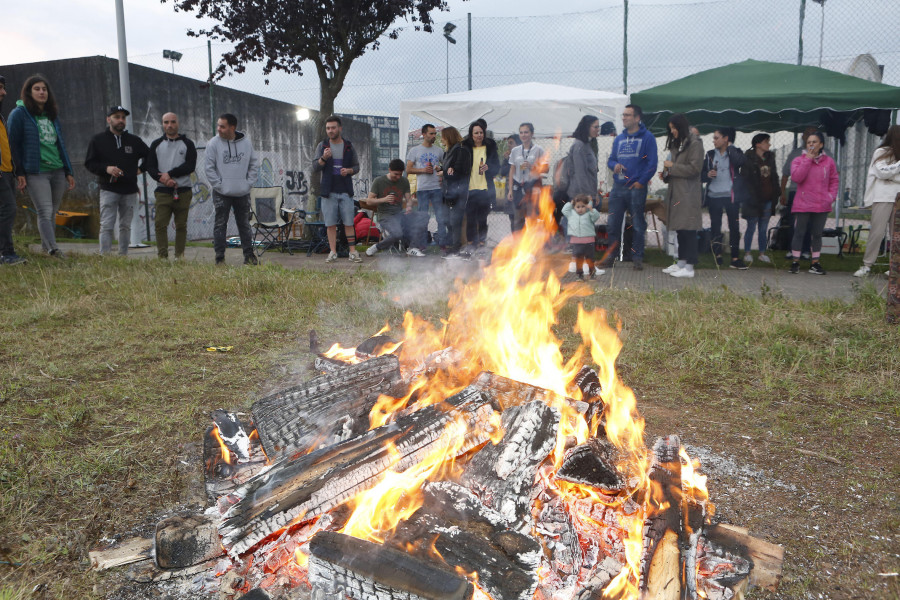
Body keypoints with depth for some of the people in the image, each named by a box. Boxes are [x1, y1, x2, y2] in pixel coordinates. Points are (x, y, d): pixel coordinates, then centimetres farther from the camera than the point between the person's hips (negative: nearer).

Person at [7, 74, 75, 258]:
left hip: (57, 171, 6)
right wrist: (19, 173, -10)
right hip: (35, 172, -6)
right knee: (45, 212, -15)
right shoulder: (19, 114, 0)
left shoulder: (52, 115, 18)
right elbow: (13, 144, -3)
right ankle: (53, 249, -24)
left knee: (52, 213, 8)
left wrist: (68, 172, 17)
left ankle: (46, 247, 16)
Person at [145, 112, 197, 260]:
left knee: (181, 225, 4)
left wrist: (169, 174, -12)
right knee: (160, 224, -9)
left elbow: (190, 166, -5)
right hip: (163, 191, 1)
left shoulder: (187, 144, 7)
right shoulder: (156, 144, 12)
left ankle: (180, 257, 11)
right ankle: (162, 257, -8)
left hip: (183, 191, -1)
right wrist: (163, 179, -13)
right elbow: (150, 167, 6)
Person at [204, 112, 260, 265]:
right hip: (221, 194, -2)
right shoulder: (213, 143, -5)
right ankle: (220, 257, 8)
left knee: (244, 225, 10)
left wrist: (249, 182, 1)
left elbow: (254, 164, 10)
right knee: (220, 225, 1)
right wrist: (218, 185, -9)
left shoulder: (246, 142, 2)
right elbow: (209, 168, -4)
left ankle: (249, 255, 17)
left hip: (243, 193, 2)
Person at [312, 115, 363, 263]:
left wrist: (349, 170, -10)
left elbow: (357, 166, 11)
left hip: (346, 190, 0)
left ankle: (353, 251, 3)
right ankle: (333, 252, 6)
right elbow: (315, 167, 0)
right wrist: (323, 158, -19)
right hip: (328, 191, 0)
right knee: (330, 224, 0)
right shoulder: (322, 146, 6)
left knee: (349, 223, -1)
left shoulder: (349, 146, 7)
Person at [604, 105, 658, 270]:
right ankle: (610, 255, 16)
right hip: (618, 188, 5)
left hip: (636, 188, -5)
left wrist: (641, 181, -14)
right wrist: (614, 165, -5)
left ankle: (637, 258, 11)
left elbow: (652, 163, -7)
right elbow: (611, 159, 18)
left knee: (638, 225, 3)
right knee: (612, 224, 6)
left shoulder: (647, 137, -2)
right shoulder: (619, 138, 15)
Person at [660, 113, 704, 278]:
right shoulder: (677, 143, 19)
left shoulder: (695, 143, -8)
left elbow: (694, 168, -15)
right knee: (680, 228, 11)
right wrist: (666, 174, 7)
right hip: (676, 192, 9)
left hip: (688, 193, -9)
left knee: (688, 229, -8)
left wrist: (672, 166, -11)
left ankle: (689, 268, -6)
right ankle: (681, 263, 18)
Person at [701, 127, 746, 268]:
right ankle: (717, 256, 16)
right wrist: (708, 175, -10)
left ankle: (735, 258, 4)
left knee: (734, 226, 0)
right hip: (714, 196, 3)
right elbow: (701, 174, 12)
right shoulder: (710, 154, 10)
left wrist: (730, 146, -9)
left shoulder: (734, 152, 3)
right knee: (715, 226, 6)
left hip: (731, 196, -3)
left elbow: (741, 161, -20)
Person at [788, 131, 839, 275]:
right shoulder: (799, 160, 0)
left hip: (822, 205, 2)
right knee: (799, 233, 1)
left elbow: (834, 180, 13)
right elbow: (796, 177, -17)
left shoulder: (829, 162, 7)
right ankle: (795, 262, 10)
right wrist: (808, 159, -16)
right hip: (802, 205, -2)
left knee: (817, 234, 9)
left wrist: (832, 195, -1)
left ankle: (815, 263, 17)